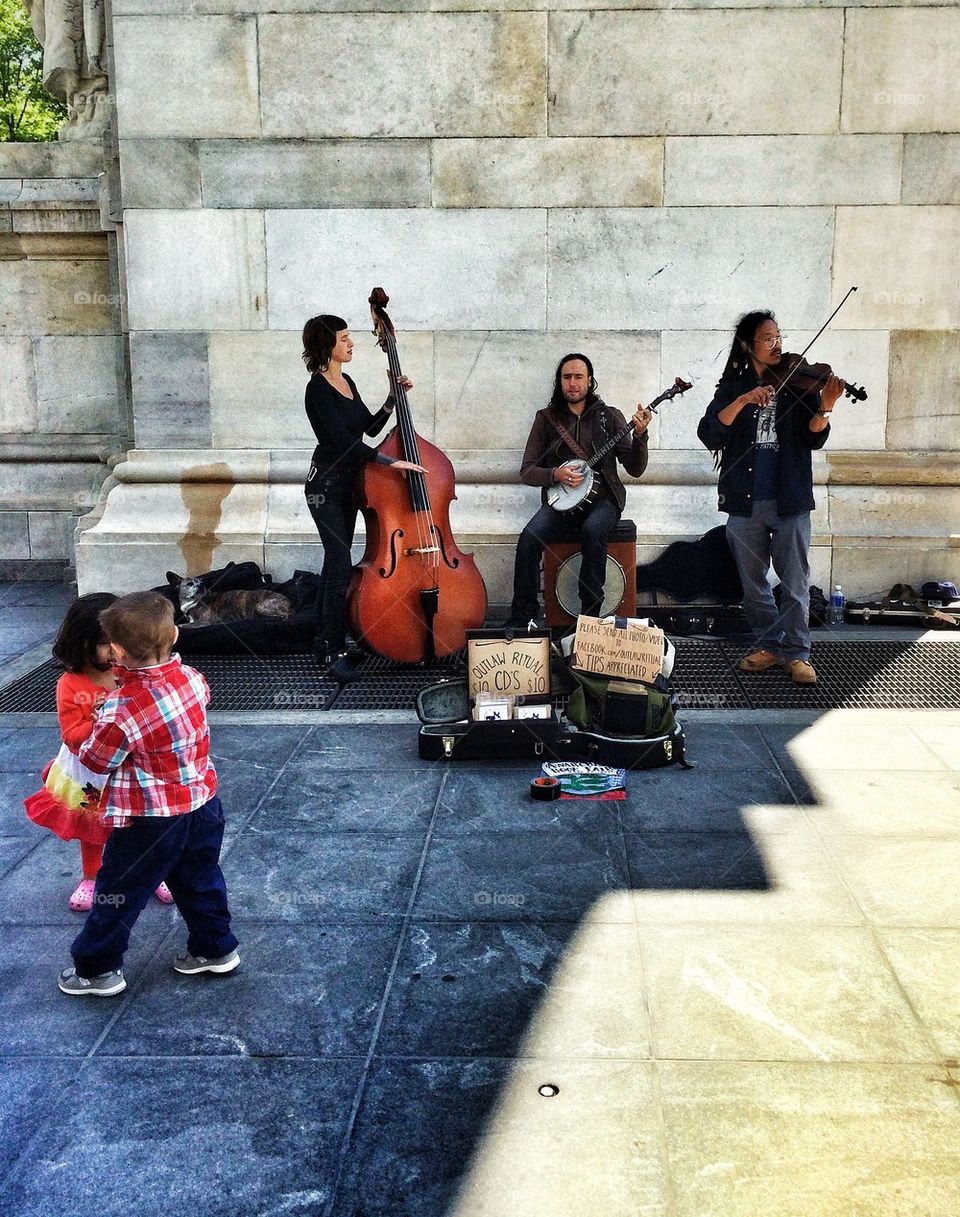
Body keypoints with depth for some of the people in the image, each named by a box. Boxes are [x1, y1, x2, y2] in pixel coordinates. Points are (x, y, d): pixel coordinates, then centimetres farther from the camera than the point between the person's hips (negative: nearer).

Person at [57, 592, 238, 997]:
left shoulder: (122, 710, -29)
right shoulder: (191, 678, -11)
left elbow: (95, 761, -14)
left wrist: (101, 722, 3)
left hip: (150, 822, -6)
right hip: (202, 803, 6)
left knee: (118, 891, 13)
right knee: (200, 880, 25)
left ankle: (97, 970, 28)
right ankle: (216, 948, 38)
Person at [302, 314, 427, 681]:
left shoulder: (347, 383, 11)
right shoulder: (318, 389, -16)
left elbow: (370, 428, 18)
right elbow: (343, 439, -25)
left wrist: (393, 398, 6)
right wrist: (392, 462, -28)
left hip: (348, 483, 9)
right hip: (326, 484, -9)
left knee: (334, 562, 12)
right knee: (341, 565, -14)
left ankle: (324, 640, 21)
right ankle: (335, 651, -8)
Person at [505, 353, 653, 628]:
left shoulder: (609, 417, 7)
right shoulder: (546, 419, 9)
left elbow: (635, 469, 1)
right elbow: (526, 471, 7)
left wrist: (639, 435, -16)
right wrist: (555, 474, -13)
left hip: (601, 498, -1)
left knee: (592, 530, -36)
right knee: (529, 537, -28)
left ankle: (590, 613, -25)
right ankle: (522, 617, -19)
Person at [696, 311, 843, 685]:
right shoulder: (733, 387, 6)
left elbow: (813, 439, -6)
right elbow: (709, 435, -9)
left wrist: (824, 406, -25)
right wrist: (742, 401, -20)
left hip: (789, 499, -1)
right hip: (745, 500, 2)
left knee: (795, 582, -1)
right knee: (753, 582, 10)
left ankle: (797, 652, 9)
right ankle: (769, 646, 24)